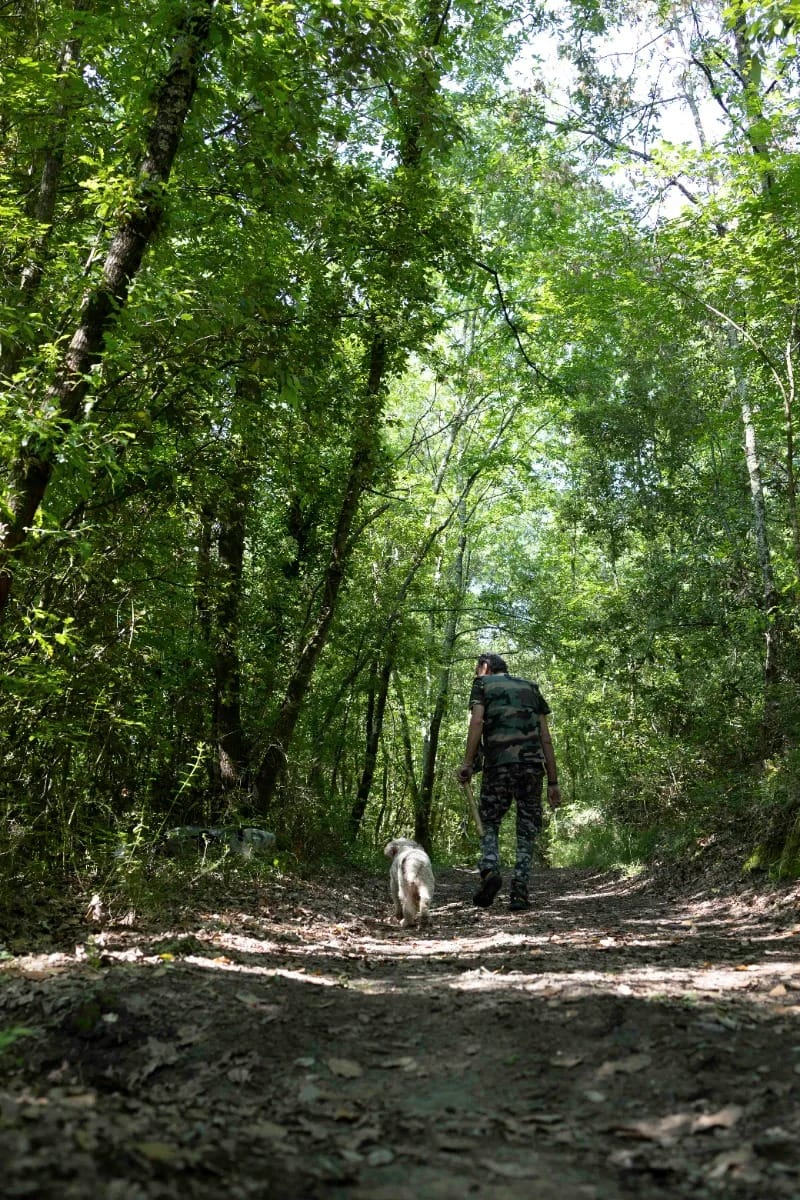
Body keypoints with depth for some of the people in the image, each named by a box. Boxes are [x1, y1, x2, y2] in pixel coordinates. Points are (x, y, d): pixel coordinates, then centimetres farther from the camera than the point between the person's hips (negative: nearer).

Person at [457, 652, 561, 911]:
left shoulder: (482, 684, 16)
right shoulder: (530, 688, 24)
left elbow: (477, 721, -4)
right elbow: (546, 739, 16)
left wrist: (468, 763, -8)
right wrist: (553, 782, 15)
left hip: (497, 764, -2)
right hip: (532, 764, 2)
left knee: (489, 823, 13)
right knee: (527, 829, 11)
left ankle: (490, 870, -12)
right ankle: (519, 892, 1)